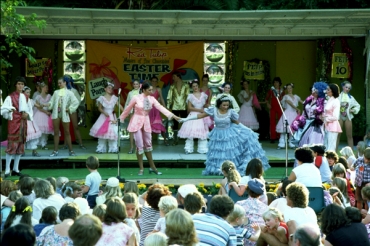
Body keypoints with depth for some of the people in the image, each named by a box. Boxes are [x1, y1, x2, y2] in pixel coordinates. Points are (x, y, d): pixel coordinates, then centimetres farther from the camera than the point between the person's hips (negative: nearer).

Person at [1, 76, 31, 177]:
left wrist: (27, 114, -2)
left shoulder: (25, 97, 13)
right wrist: (10, 109, -31)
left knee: (20, 145, 6)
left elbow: (29, 110, 19)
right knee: (12, 145, -12)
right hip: (13, 123, -6)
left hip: (23, 123, 6)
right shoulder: (10, 97, -4)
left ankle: (16, 169, 12)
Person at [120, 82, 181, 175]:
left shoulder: (152, 99, -2)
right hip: (137, 122, -4)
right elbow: (128, 109, -3)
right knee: (140, 145, -3)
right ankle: (141, 169, 7)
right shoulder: (136, 98, -13)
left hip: (146, 122, 4)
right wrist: (121, 119, 6)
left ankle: (152, 167, 21)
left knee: (148, 144, 12)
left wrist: (172, 115, -19)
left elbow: (161, 107, -9)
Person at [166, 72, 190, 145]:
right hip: (175, 108, 2)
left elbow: (188, 96, 0)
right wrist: (168, 106, -2)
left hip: (183, 107, -2)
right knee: (175, 123, 5)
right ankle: (175, 140, 11)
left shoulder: (185, 86, 0)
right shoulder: (172, 86, 6)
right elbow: (169, 97, 5)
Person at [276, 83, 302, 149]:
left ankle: (292, 144, 10)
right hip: (288, 113, -5)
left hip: (294, 114, 5)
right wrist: (296, 108, -21)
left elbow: (302, 102, 11)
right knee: (284, 129, -11)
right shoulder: (286, 96, 0)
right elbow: (290, 103, -12)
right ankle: (281, 144, -10)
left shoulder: (296, 97, 15)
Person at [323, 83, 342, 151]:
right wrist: (323, 116, 0)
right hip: (327, 126, 9)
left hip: (333, 126, -9)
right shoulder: (328, 101, 14)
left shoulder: (336, 101, -10)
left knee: (331, 148, -9)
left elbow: (335, 117, -15)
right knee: (326, 147, 9)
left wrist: (326, 119, -5)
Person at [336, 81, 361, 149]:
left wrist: (353, 110, 2)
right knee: (337, 135, -3)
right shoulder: (338, 96, -1)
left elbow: (358, 106, 18)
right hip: (339, 116, -3)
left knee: (349, 136, 3)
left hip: (348, 117, 3)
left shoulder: (351, 97, 9)